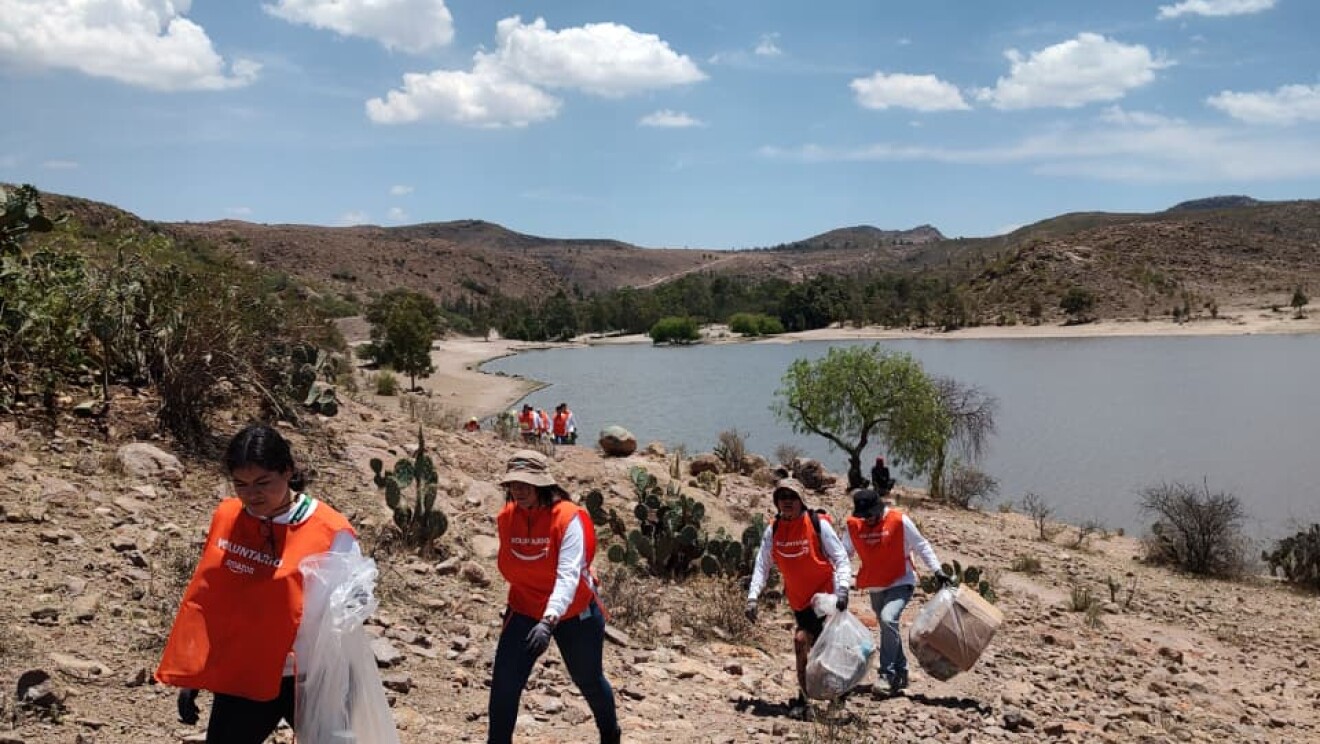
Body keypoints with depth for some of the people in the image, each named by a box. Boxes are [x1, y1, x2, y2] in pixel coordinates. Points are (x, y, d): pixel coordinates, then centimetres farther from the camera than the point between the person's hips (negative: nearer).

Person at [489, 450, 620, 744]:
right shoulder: (506, 518, -9)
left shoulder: (569, 518, -25)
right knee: (503, 684, -8)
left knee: (588, 680, 17)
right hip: (524, 611, 3)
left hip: (574, 613, -3)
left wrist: (549, 620, -46)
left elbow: (568, 575, -35)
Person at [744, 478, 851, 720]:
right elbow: (762, 565, 0)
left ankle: (803, 700, -6)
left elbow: (841, 559, -12)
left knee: (802, 639, -18)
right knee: (817, 647, 11)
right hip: (798, 600, 5)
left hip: (823, 595, -5)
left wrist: (842, 589, -26)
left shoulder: (818, 524, -13)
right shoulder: (773, 530, -1)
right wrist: (752, 596, -11)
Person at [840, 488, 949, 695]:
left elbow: (921, 546, -6)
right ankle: (901, 672, 33)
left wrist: (937, 570, -12)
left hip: (901, 583, -5)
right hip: (875, 588, 5)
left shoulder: (899, 520, -15)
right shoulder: (853, 525, -4)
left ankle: (887, 674, -20)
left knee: (888, 619, -27)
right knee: (889, 629, 15)